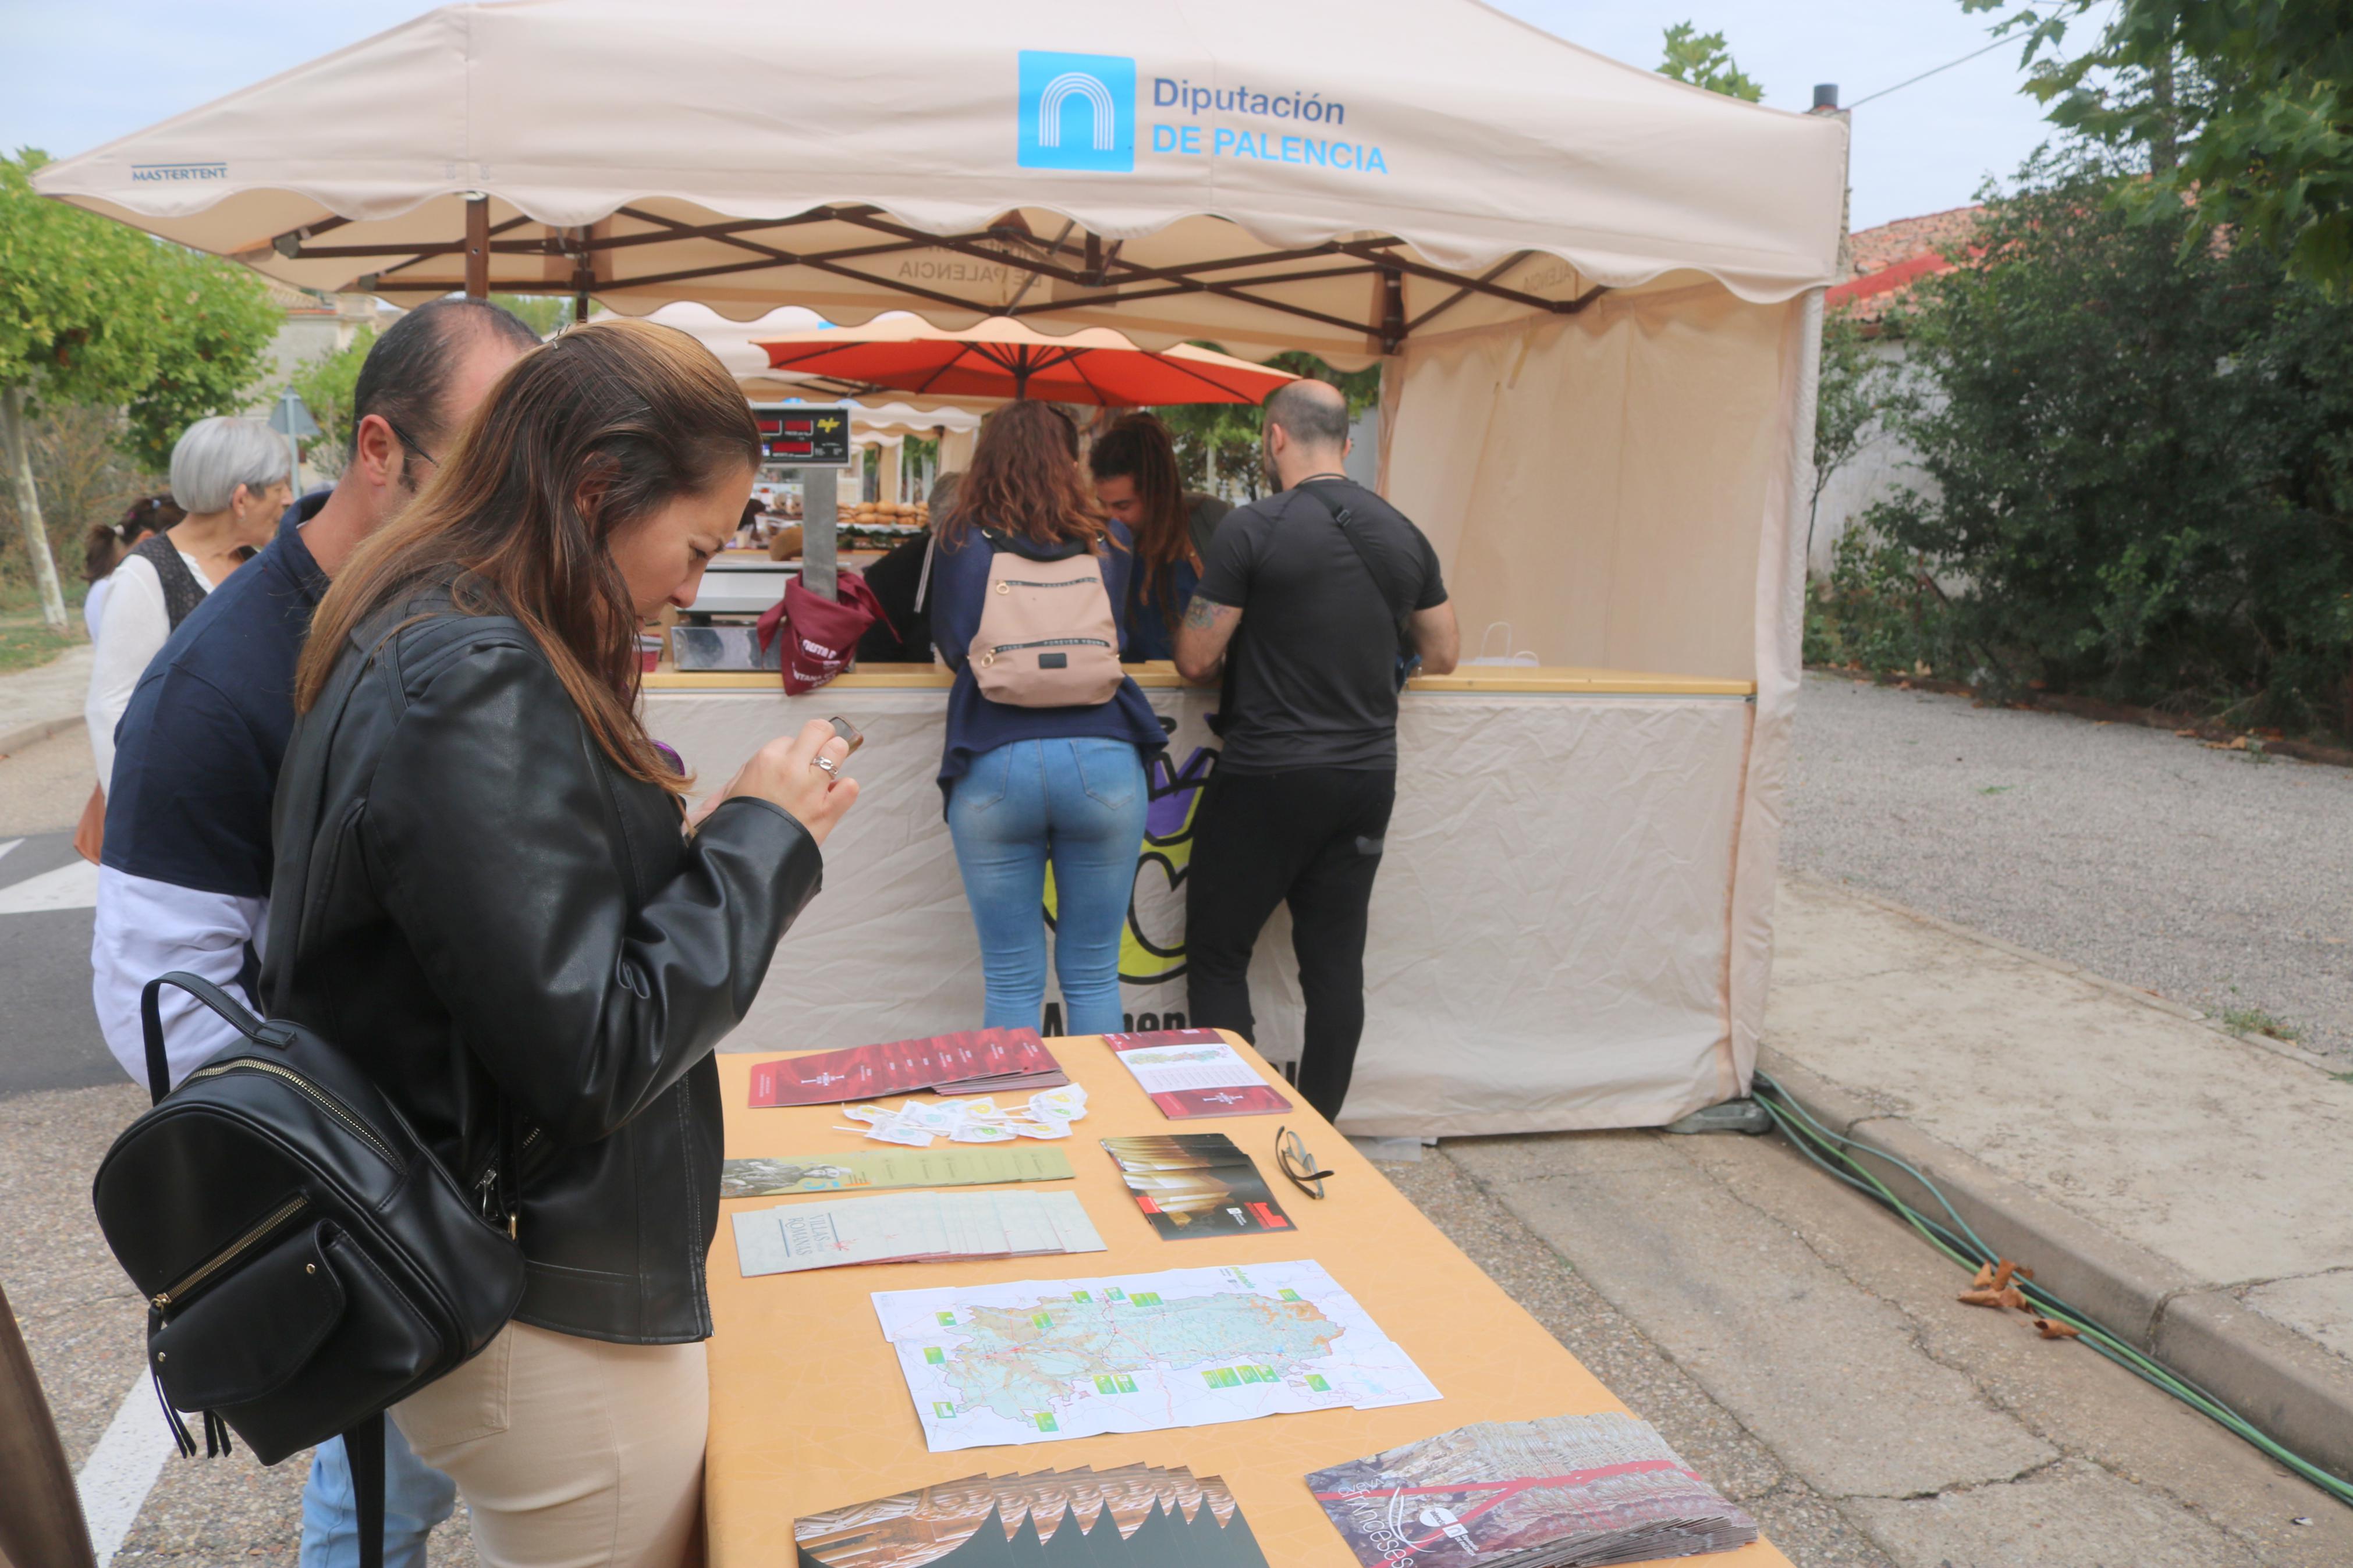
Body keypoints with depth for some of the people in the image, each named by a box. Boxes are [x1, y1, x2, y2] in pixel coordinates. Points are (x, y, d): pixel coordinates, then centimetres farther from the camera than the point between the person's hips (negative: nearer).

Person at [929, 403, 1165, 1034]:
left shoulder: (958, 542, 4)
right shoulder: (1110, 543, 8)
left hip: (993, 764, -1)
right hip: (1103, 761, 1)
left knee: (1012, 984, 6)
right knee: (1094, 977, 11)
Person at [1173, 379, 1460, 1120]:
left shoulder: (1254, 528, -12)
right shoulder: (1403, 535, 5)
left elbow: (1195, 660, -10)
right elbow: (1443, 656, 13)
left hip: (1267, 779, -5)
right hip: (1367, 776, 6)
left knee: (1217, 955, 8)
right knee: (1335, 962, 11)